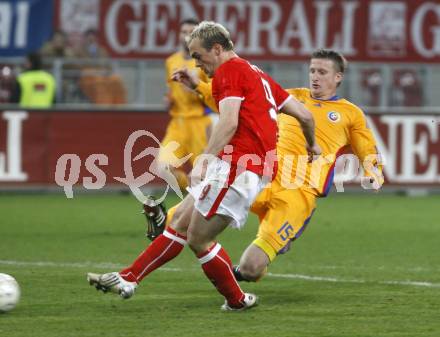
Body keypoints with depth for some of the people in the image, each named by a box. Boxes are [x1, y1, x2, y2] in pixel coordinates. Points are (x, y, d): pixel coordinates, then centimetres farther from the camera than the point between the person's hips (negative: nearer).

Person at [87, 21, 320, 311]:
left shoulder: (229, 70, -6)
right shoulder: (259, 75, 21)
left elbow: (229, 123, -21)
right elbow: (305, 115, 22)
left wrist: (204, 159, -28)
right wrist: (312, 146, 40)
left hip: (237, 166, -11)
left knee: (198, 239, -4)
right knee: (181, 221, 12)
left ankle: (237, 300, 10)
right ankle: (128, 279, 14)